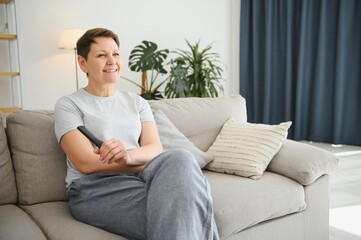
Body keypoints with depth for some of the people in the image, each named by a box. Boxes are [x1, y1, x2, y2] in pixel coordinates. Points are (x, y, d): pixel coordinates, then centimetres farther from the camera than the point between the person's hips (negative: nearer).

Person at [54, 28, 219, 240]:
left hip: (138, 177, 4)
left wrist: (129, 156, -22)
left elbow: (156, 149, 3)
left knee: (180, 158, -30)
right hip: (95, 188, -4)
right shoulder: (68, 105, 5)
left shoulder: (137, 102, 18)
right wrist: (156, 166, -13)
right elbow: (86, 163, -9)